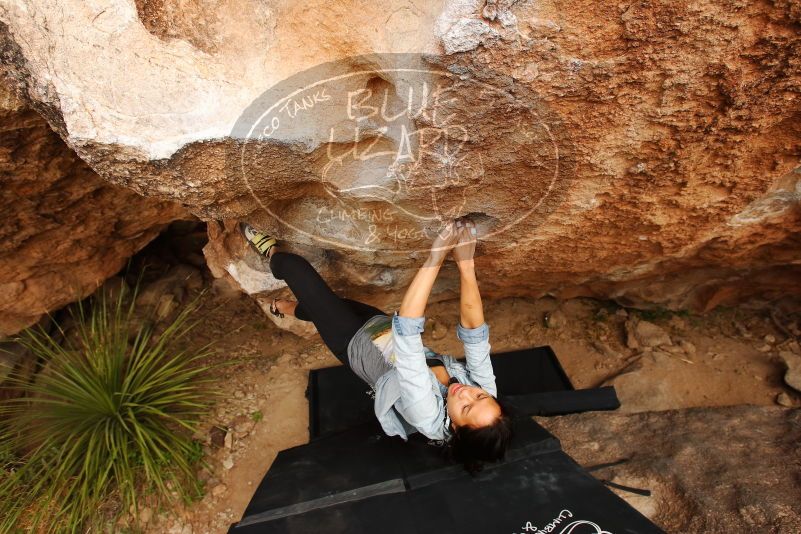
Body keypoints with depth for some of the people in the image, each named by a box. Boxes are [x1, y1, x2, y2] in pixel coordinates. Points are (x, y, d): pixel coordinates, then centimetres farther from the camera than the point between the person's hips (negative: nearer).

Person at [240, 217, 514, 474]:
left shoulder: (428, 416, -39)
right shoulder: (483, 386, -25)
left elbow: (406, 336, -48)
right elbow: (474, 330, -29)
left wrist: (436, 257, -52)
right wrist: (466, 264, -45)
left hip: (355, 343, -5)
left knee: (294, 264, 0)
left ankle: (271, 251, 37)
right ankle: (287, 307, 61)